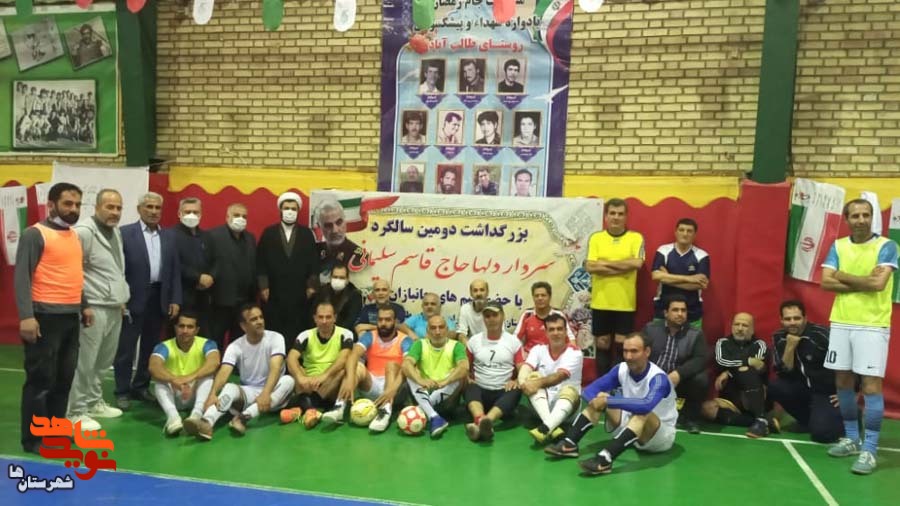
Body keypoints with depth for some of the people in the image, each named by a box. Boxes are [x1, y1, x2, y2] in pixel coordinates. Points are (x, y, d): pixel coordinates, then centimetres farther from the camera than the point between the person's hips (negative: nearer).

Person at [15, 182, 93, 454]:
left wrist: (84, 305, 17)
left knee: (65, 378, 13)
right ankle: (33, 438, 12)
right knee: (40, 379, 0)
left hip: (71, 316, 7)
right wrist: (26, 316, -21)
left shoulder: (74, 235, 14)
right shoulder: (35, 234, -9)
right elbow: (22, 277, -14)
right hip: (46, 317, -7)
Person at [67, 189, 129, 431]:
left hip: (115, 308, 8)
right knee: (84, 363, -3)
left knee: (103, 361, 16)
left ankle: (94, 402, 29)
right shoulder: (84, 231, -13)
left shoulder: (116, 232, 15)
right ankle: (75, 412, 7)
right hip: (93, 308, -8)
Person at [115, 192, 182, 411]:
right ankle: (122, 392, 15)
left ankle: (141, 387, 26)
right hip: (133, 299, -4)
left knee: (151, 346, 12)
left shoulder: (169, 235, 9)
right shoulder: (125, 233, -3)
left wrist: (175, 300, 3)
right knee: (126, 347, 4)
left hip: (159, 298, 4)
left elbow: (175, 270, 8)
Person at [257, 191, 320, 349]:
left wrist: (311, 286, -2)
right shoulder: (268, 233, 6)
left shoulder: (307, 233, 8)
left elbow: (314, 262, 5)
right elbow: (261, 262, 3)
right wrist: (263, 287, -3)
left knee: (298, 332, 0)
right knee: (273, 331, 2)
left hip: (300, 293, 0)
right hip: (274, 293, 0)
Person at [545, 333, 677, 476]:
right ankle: (569, 444, -18)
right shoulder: (621, 369, -8)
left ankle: (605, 459, -49)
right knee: (599, 398, -8)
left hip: (662, 435, -6)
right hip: (631, 425, 6)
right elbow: (589, 390, -7)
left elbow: (646, 405, -46)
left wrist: (608, 401, -40)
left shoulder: (658, 378, -25)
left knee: (643, 413, -38)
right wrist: (598, 400, -29)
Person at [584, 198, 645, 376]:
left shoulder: (636, 238, 1)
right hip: (600, 302, 1)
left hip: (625, 303, -1)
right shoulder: (595, 238, 3)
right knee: (602, 345, 10)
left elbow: (637, 263, -16)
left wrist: (605, 263, -12)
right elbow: (590, 267, -9)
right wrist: (623, 267, -13)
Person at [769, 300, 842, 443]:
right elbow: (784, 372, -11)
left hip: (827, 392, -5)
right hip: (804, 388, 5)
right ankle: (808, 420, 4)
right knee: (774, 387, -22)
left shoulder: (821, 335, -23)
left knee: (820, 432, -24)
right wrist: (790, 346, -26)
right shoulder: (779, 338, -6)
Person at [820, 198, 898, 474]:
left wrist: (843, 275, -6)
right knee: (843, 382, 11)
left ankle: (870, 449, 1)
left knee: (871, 385, -6)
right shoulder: (838, 246, 8)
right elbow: (826, 281, -3)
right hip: (841, 323, 5)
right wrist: (864, 282, -12)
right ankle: (852, 438, 26)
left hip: (872, 325, -4)